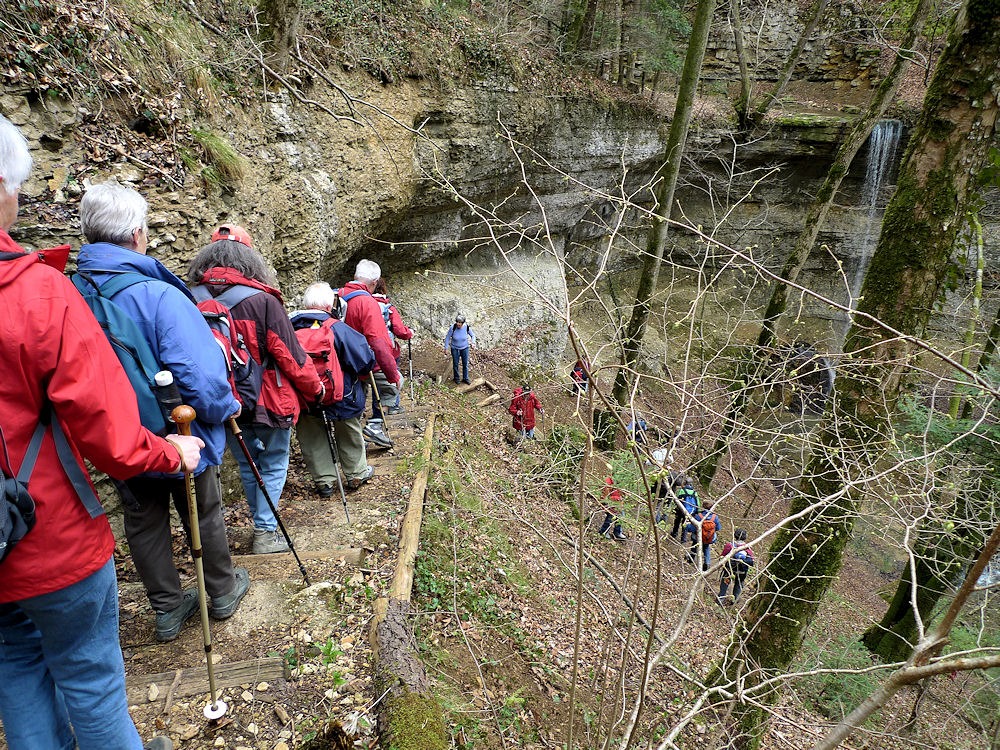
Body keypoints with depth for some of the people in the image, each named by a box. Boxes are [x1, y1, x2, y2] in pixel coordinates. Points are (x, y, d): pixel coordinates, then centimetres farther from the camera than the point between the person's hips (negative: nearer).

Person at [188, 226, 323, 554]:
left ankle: (262, 523, 35)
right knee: (273, 466, 12)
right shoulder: (262, 300, -18)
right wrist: (315, 388, 1)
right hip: (268, 401, -4)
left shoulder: (193, 300, -5)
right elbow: (290, 354, -14)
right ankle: (266, 533, 16)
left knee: (247, 465, 21)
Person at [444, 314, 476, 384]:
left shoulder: (467, 327, -22)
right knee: (455, 364, 11)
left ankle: (465, 378, 32)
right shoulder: (453, 327, -26)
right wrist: (446, 347, -8)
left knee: (465, 364, 11)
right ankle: (456, 378, 35)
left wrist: (473, 343, -23)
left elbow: (473, 335, -5)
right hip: (455, 348, -1)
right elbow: (448, 337, -11)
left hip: (464, 348, 1)